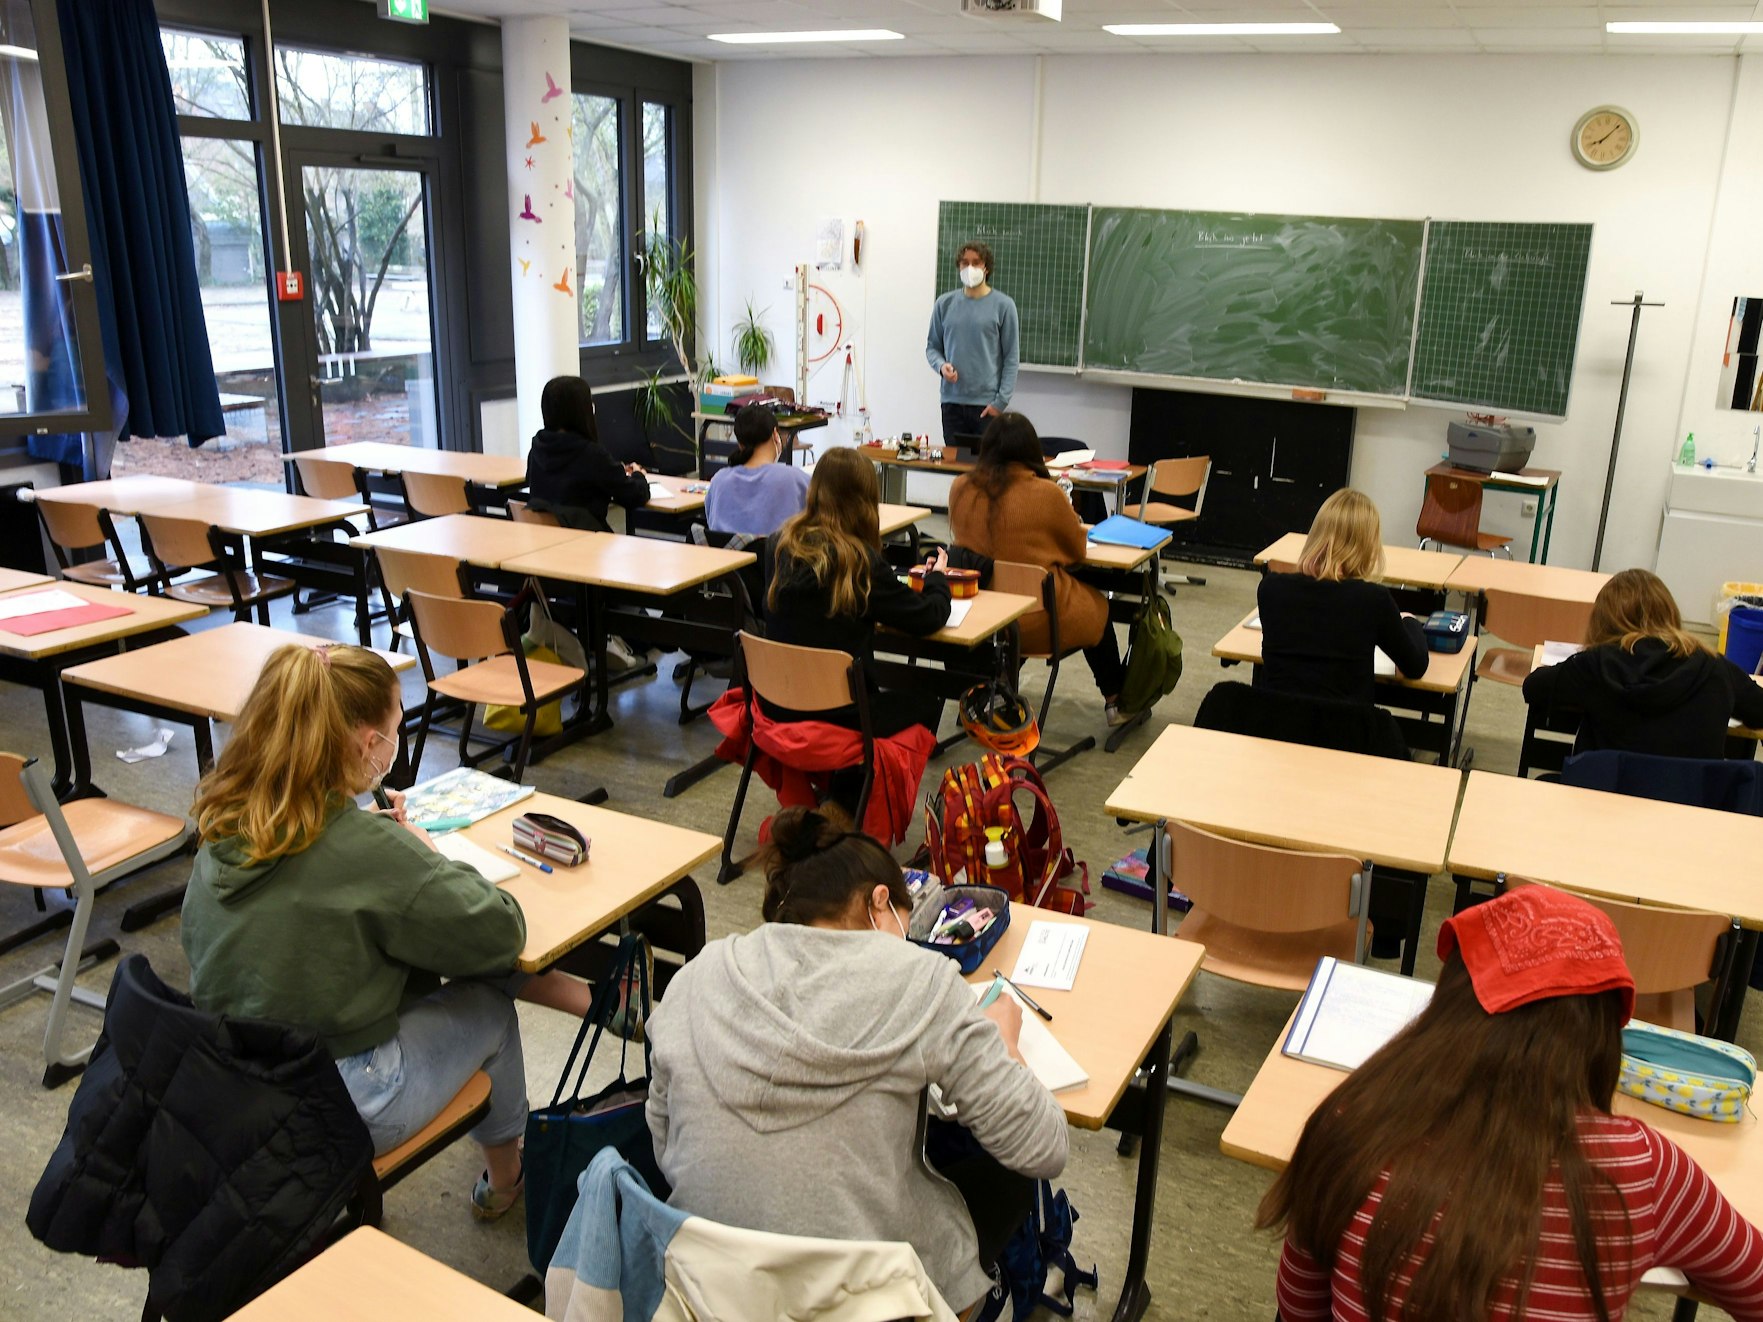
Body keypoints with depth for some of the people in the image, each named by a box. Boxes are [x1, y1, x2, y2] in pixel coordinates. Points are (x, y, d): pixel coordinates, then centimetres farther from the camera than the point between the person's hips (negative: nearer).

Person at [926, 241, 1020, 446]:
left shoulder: (1003, 305, 0)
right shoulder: (945, 304, 9)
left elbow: (1012, 357, -1)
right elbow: (932, 346, 16)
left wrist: (1001, 401, -9)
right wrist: (941, 366, -7)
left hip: (987, 404, -3)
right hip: (952, 401, 3)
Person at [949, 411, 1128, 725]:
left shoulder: (961, 488, -8)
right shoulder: (1045, 493, -18)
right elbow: (1078, 550, -2)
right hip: (1038, 624, -4)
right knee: (1099, 607, 27)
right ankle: (1115, 702, 40)